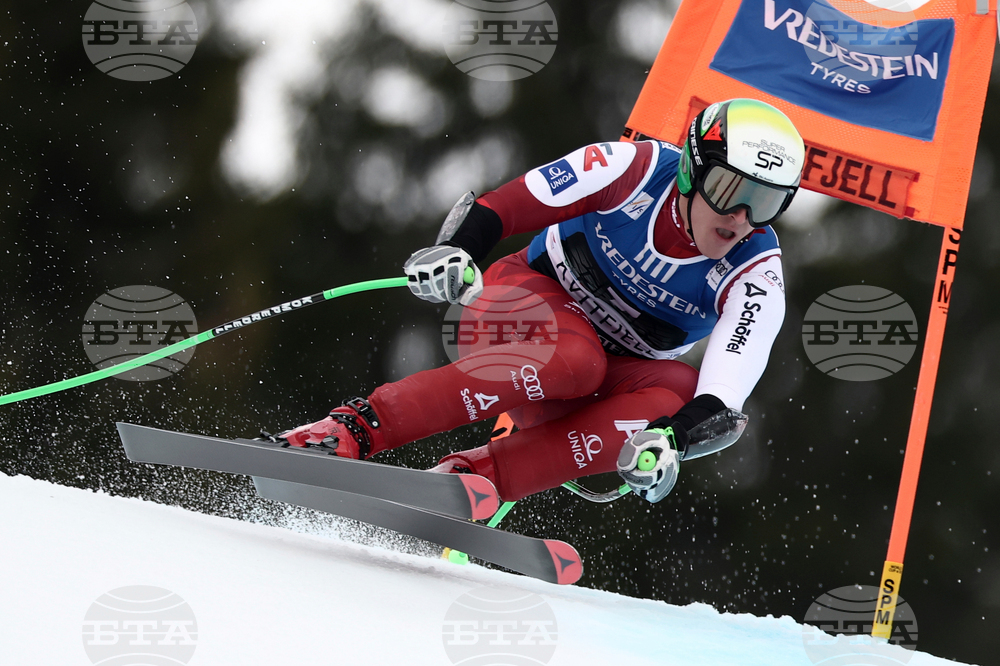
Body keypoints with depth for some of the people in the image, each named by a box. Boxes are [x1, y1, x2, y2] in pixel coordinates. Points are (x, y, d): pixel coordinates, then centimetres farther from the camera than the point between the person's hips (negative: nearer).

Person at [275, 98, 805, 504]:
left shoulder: (756, 276, -16)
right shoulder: (637, 170, -18)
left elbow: (726, 394, -30)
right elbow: (495, 207, -15)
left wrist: (672, 439, -48)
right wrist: (454, 251, -34)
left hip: (606, 378, 3)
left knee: (677, 397, -30)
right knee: (575, 358, -37)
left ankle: (471, 477, -37)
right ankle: (353, 429, -41)